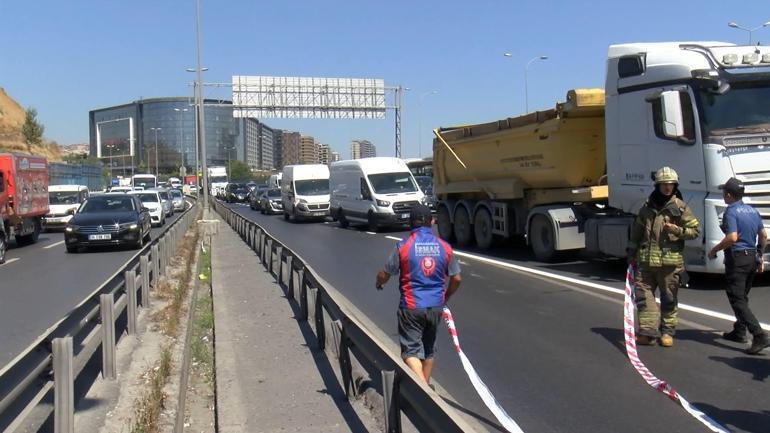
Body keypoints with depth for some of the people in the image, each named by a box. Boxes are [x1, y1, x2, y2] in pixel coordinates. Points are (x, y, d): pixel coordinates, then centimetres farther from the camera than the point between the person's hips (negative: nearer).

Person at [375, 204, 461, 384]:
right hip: (436, 306, 4)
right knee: (428, 349, 20)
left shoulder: (403, 246, -10)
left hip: (411, 307, -4)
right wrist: (445, 298, 23)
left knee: (411, 350, 1)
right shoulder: (444, 247, 0)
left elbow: (384, 275, -4)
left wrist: (378, 283, 20)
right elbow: (456, 279, 5)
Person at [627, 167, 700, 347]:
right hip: (645, 260, 3)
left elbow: (695, 230, 2)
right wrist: (632, 252, 18)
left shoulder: (680, 207, 0)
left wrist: (678, 230, -17)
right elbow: (637, 230, 19)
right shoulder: (647, 206, 11)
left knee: (668, 298, 6)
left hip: (669, 262, -3)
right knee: (642, 294, -1)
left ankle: (667, 332, 18)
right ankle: (648, 332, 3)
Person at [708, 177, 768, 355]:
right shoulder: (753, 211, 12)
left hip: (737, 258, -9)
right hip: (752, 257, 9)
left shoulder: (731, 212, -13)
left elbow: (732, 238, -24)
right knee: (742, 297, 21)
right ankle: (739, 332, 28)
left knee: (737, 300, -8)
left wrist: (714, 250, -11)